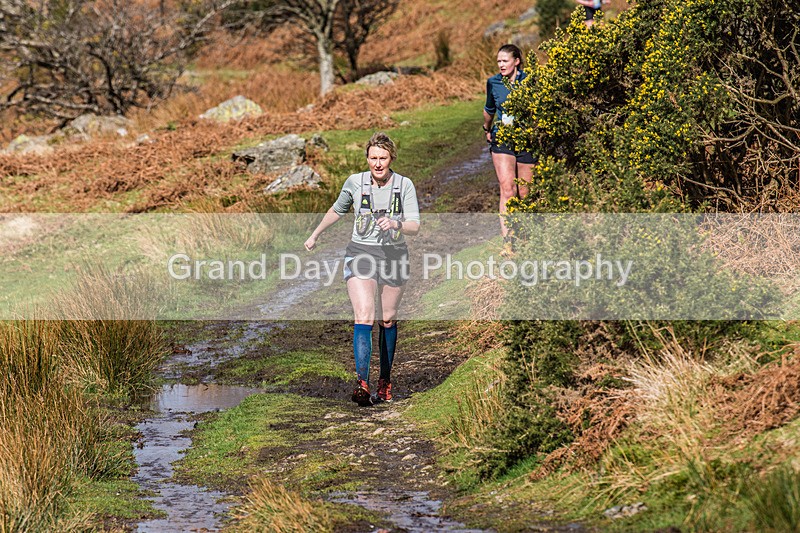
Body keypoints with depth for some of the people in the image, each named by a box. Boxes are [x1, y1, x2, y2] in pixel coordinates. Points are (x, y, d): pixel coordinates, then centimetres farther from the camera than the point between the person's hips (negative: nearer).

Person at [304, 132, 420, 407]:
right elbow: (337, 210, 18)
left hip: (394, 257, 1)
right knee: (364, 317, -17)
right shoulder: (355, 182, -1)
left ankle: (385, 379, 27)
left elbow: (415, 227, -8)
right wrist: (315, 235, 27)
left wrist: (395, 224, -28)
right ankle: (362, 382, -26)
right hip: (361, 254, -1)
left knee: (387, 320, 10)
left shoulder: (405, 185, -3)